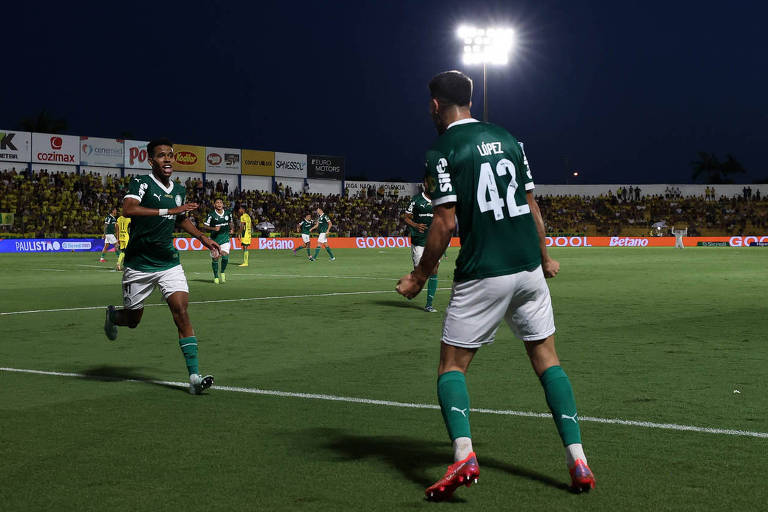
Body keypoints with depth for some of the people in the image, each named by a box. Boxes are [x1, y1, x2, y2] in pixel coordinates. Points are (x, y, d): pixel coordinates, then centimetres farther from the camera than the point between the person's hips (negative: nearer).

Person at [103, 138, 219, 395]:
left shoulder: (179, 191, 8)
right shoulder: (141, 183, -12)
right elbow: (128, 209, -32)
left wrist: (202, 237, 16)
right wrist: (168, 210, -36)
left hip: (169, 263, 4)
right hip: (139, 265, -4)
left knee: (181, 312, -13)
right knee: (133, 319, 10)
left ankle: (194, 376, -17)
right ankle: (112, 315, 49)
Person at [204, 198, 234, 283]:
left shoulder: (228, 213, 3)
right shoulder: (211, 215, -9)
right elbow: (205, 225, -6)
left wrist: (231, 229, 7)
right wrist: (214, 228, -20)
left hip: (225, 237, 2)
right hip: (215, 238, -2)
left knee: (225, 256, -14)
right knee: (215, 258, 2)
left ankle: (223, 272, 13)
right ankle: (216, 276, 19)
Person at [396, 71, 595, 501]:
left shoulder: (444, 151, -6)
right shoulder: (507, 140, 11)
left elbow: (445, 223, -11)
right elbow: (532, 207, 13)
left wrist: (420, 277, -2)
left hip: (482, 275, -5)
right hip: (529, 269, 5)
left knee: (452, 365, 5)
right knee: (546, 358, 11)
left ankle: (463, 455, -15)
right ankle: (578, 459, 4)